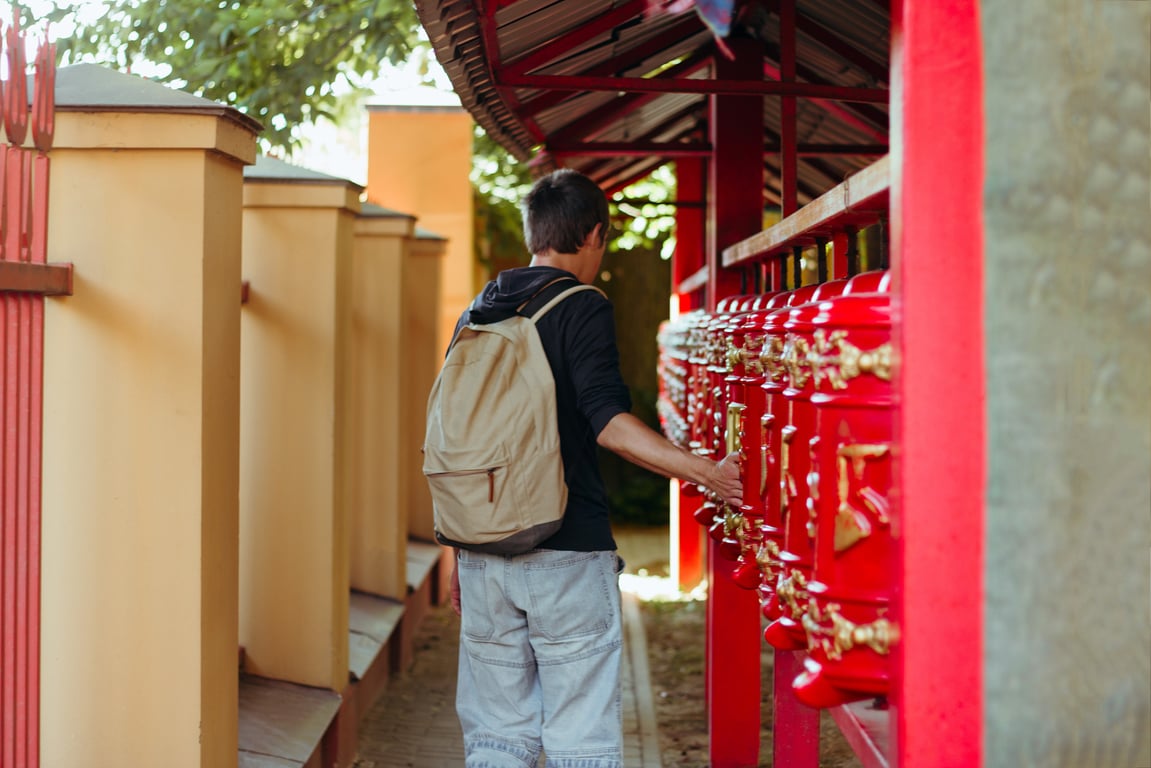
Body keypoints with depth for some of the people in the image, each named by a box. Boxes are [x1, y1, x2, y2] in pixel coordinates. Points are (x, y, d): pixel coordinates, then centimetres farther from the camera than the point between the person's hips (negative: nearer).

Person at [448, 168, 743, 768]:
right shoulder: (582, 309, -7)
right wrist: (709, 474, -20)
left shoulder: (476, 314, 12)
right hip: (566, 558, -6)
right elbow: (609, 423, -19)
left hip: (484, 555, 6)